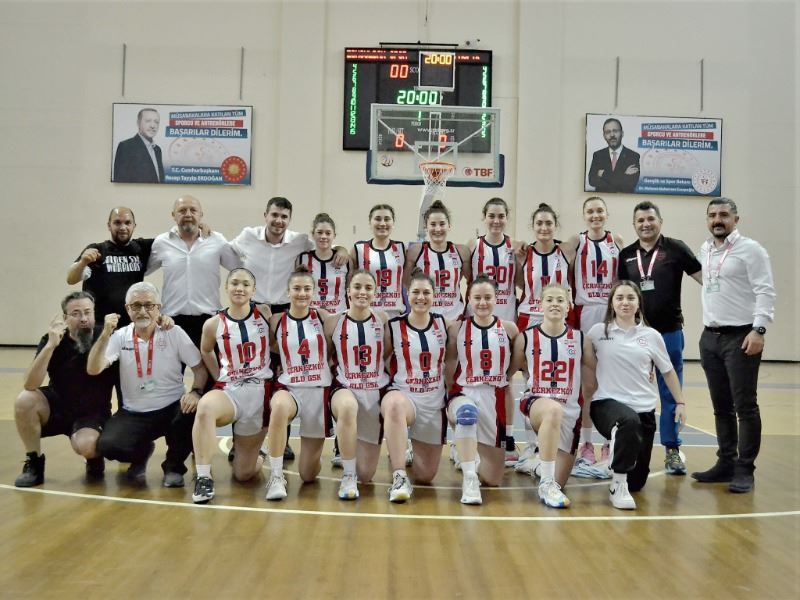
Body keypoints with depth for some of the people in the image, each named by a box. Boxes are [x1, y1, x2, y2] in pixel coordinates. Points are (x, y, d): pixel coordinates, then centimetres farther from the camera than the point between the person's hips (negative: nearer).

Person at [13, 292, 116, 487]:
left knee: (85, 445, -33)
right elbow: (30, 385, -23)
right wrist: (50, 345, -35)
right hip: (58, 406, 3)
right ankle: (34, 463, -6)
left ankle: (95, 458, 6)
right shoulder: (52, 340, -14)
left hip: (92, 413, -3)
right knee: (24, 401, -26)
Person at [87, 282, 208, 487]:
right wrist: (105, 334, -23)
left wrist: (195, 392, -22)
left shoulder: (175, 334, -4)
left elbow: (200, 368, -2)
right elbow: (93, 370, -12)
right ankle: (141, 454, 14)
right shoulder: (120, 337, -1)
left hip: (172, 409, -1)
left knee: (193, 411, -34)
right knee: (108, 445, -26)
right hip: (134, 414, 1)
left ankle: (174, 466, -3)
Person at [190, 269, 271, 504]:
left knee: (243, 474, 4)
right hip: (229, 391, 0)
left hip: (260, 392, 0)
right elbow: (206, 352, 17)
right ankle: (203, 478, -27)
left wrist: (277, 374, 0)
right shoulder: (214, 324, -2)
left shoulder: (265, 315, -3)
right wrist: (218, 378, 7)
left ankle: (255, 457, 43)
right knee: (205, 407, -39)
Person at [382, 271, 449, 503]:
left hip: (434, 404, 3)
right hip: (403, 395, -3)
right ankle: (399, 477, -35)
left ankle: (405, 452, 42)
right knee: (394, 404, -44)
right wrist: (387, 388, -12)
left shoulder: (444, 324, 1)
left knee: (425, 477, 8)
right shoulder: (393, 327, -6)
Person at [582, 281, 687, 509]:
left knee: (637, 481, 7)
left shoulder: (652, 336, 4)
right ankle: (617, 485, -24)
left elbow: (668, 371, 15)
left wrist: (680, 402, 14)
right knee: (629, 421, -41)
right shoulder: (598, 332, -2)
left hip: (644, 410, 3)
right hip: (607, 404, -3)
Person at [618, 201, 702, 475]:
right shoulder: (626, 255, 6)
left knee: (671, 394, 5)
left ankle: (672, 450, 15)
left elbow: (705, 278, -4)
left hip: (669, 332, -2)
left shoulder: (675, 249, -3)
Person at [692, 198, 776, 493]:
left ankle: (745, 470, 4)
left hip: (740, 337, -7)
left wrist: (758, 329, -22)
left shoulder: (750, 249, -6)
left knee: (745, 406, -3)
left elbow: (765, 291, -12)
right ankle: (726, 463, 21)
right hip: (710, 337, 7)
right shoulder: (705, 250, 14)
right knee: (721, 406, 12)